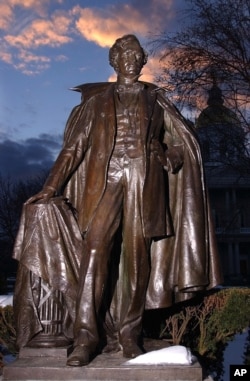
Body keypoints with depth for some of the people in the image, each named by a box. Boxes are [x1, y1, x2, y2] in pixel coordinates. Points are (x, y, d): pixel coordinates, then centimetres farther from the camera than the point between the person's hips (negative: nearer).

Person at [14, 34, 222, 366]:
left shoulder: (154, 98, 18)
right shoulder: (97, 98, 16)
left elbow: (183, 142, 20)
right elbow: (74, 146, 10)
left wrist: (169, 157, -4)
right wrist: (51, 187, 1)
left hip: (144, 180, 1)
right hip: (105, 179, 0)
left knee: (137, 255, -4)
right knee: (95, 250, -13)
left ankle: (128, 333, 5)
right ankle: (86, 337, -11)